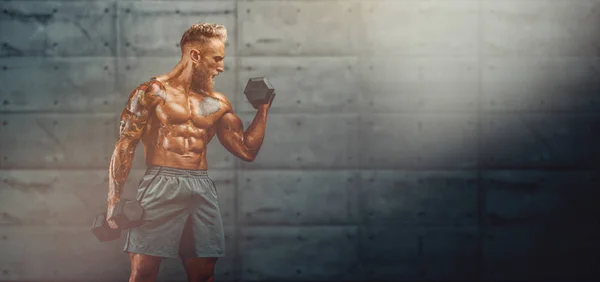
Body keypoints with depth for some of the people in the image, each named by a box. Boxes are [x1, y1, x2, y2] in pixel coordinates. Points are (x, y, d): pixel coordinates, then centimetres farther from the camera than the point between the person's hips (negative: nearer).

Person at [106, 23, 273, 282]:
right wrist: (114, 200, -12)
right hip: (161, 185, -5)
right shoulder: (153, 92, 0)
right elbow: (124, 147, -4)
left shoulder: (218, 104, 15)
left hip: (202, 190, 5)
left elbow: (247, 150, 16)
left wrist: (263, 107, 13)